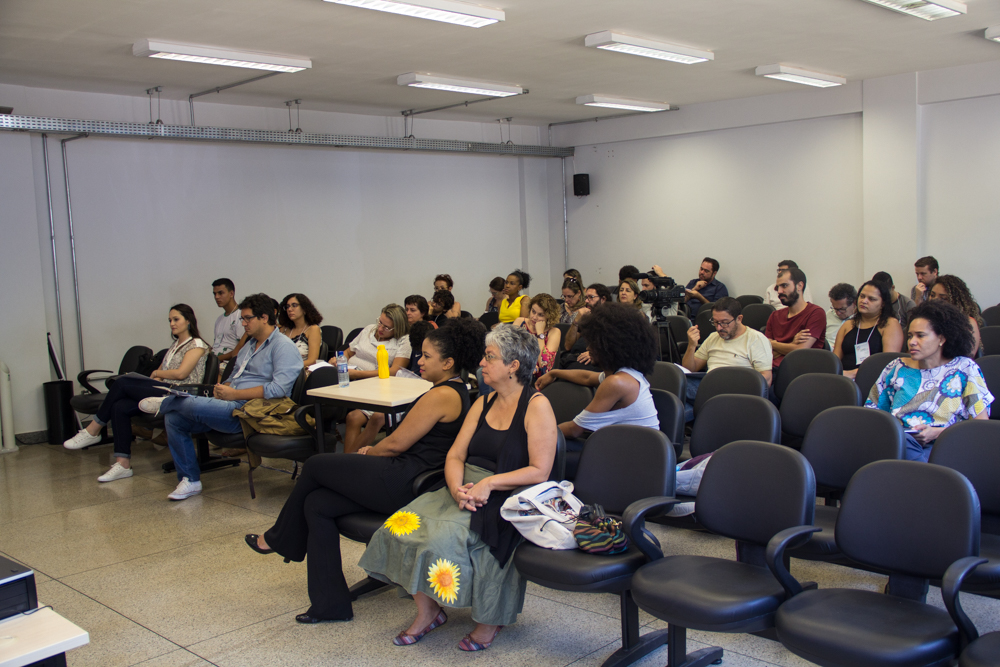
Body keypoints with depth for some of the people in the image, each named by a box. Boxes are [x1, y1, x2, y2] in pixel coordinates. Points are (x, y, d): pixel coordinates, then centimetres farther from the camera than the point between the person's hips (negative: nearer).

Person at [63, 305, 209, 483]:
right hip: (162, 391, 8)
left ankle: (93, 431, -6)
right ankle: (123, 464, -19)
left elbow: (181, 373, -12)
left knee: (123, 382, -18)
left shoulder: (197, 345, 1)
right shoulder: (174, 345, 29)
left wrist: (156, 374, 3)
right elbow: (160, 370, 25)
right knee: (120, 407, -17)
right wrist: (156, 377, 1)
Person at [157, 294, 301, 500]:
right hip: (233, 406, 10)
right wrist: (222, 389, 3)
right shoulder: (251, 344, 24)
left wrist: (235, 394, -18)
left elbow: (279, 388, -20)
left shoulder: (283, 346, -8)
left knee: (190, 404, -25)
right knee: (173, 418, -2)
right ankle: (190, 480, 5)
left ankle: (163, 403, 13)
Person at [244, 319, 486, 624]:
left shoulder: (442, 395, -16)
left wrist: (368, 453, 5)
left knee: (314, 465, 4)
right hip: (411, 482, 10)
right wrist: (373, 453, 12)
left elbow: (396, 444, -14)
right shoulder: (457, 392, 16)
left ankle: (280, 539, 26)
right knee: (317, 503, 6)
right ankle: (330, 603, 9)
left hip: (401, 484, -10)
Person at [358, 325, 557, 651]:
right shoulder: (483, 403, 15)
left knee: (446, 535, -30)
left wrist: (489, 483, -19)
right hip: (467, 490, 7)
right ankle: (427, 611, 1)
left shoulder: (537, 406, -6)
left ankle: (491, 617, -6)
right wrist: (457, 488, -11)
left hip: (507, 498, -7)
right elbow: (455, 456, 10)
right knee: (403, 524, -16)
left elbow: (539, 471, -13)